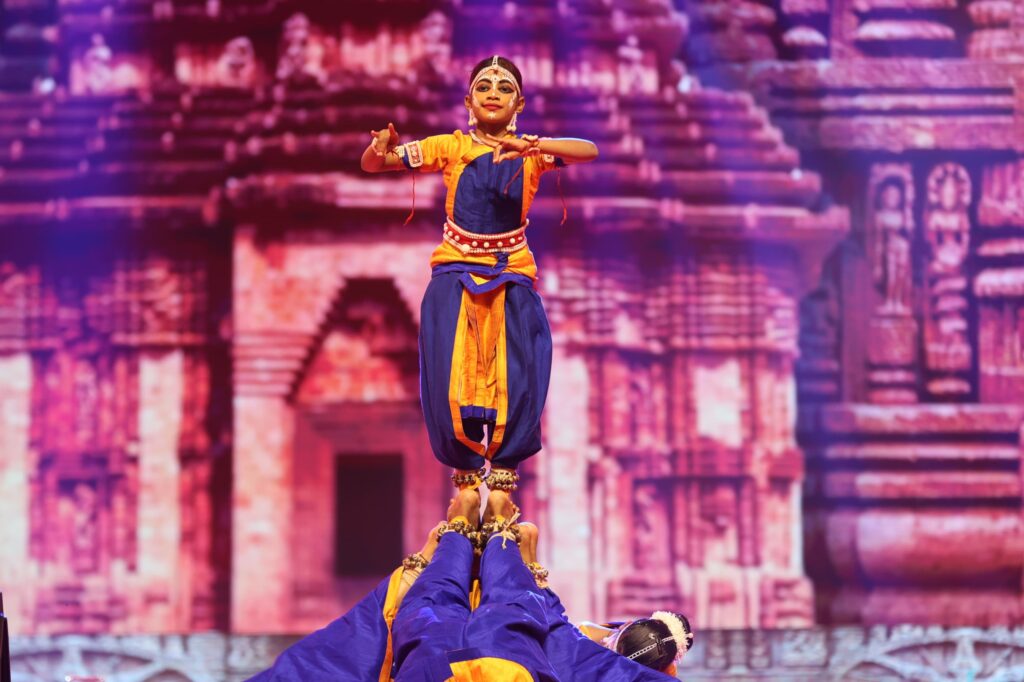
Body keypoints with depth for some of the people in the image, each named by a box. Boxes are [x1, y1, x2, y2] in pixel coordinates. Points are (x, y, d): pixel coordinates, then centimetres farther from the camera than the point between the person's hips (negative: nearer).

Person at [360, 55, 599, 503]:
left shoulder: (530, 152, -2)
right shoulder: (450, 148, -1)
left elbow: (590, 152, -21)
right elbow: (372, 165, -1)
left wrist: (536, 147, -38)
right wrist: (380, 147, -26)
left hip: (511, 277, 0)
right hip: (455, 275, 0)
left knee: (517, 379, -8)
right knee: (451, 378, -7)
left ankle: (503, 471, 12)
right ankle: (466, 468, 14)